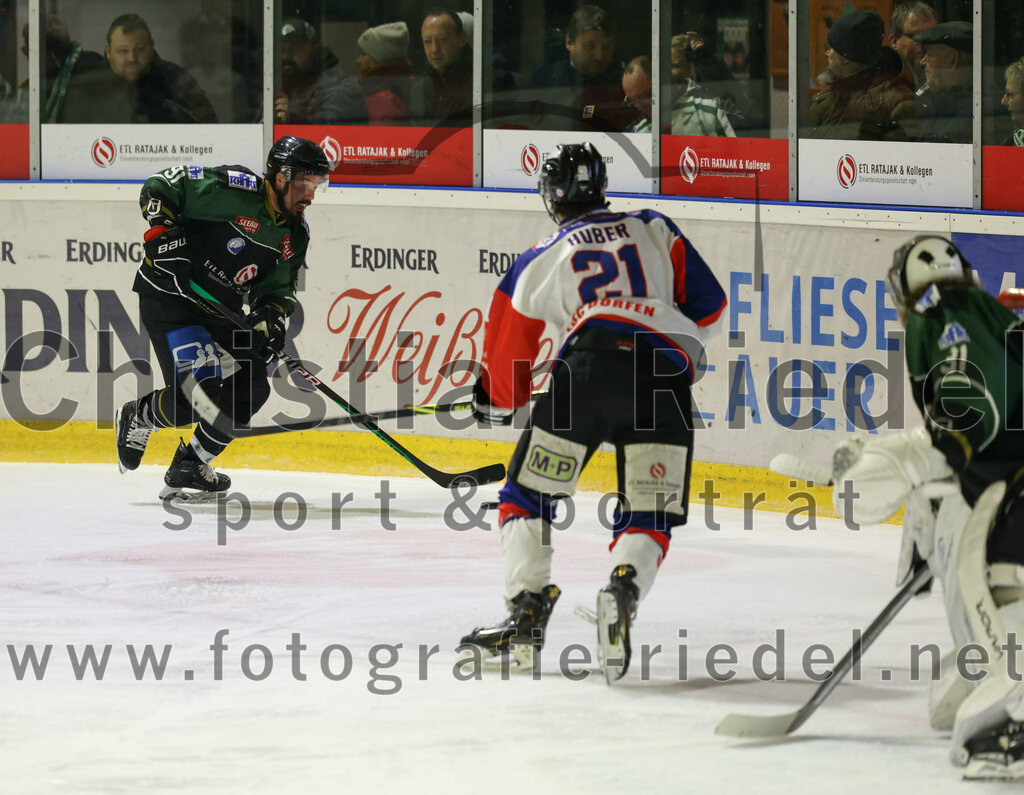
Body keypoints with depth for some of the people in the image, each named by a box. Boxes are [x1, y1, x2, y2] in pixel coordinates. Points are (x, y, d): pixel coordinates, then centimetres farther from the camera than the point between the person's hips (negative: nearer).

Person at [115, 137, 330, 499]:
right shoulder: (234, 190, -19)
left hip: (219, 309, 9)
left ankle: (190, 467, 11)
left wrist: (270, 314, -11)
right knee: (198, 391, -20)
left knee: (251, 387, -1)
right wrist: (162, 230, -24)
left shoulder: (295, 235, 5)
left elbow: (278, 287, 10)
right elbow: (160, 186, -14)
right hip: (168, 293, -8)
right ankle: (138, 418, 12)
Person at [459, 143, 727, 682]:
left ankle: (526, 615, 0)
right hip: (664, 379, 2)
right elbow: (708, 303, 19)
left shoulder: (541, 261, 21)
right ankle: (624, 589, -21)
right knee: (648, 517, 9)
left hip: (589, 365, -2)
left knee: (529, 494, 13)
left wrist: (498, 403, 44)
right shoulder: (654, 230, 25)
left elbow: (508, 348, 25)